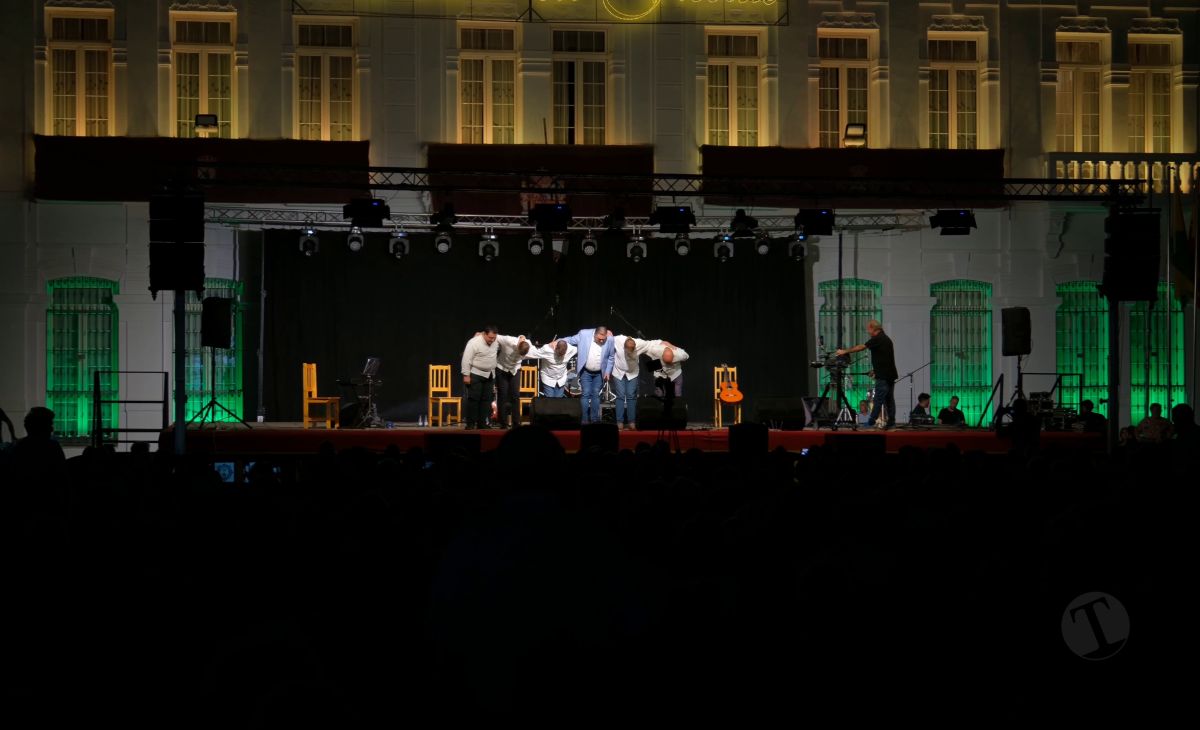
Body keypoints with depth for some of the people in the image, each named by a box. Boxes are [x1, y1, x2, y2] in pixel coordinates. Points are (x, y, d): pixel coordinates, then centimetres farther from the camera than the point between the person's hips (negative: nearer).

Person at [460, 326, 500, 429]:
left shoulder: (496, 342, 0)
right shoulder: (474, 342, -19)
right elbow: (466, 359, -17)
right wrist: (466, 375, -18)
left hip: (490, 375, 6)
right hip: (476, 375, -6)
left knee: (486, 400, 6)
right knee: (474, 399, -7)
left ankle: (482, 423, 12)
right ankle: (470, 424, -4)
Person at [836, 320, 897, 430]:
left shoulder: (877, 339, -11)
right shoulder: (886, 339, 17)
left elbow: (861, 347, -8)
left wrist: (844, 351, 0)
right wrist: (875, 370, 24)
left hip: (883, 376, -9)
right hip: (890, 375, 9)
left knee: (879, 399, -6)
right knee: (889, 399, 8)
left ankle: (872, 421, -3)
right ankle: (891, 421, 7)